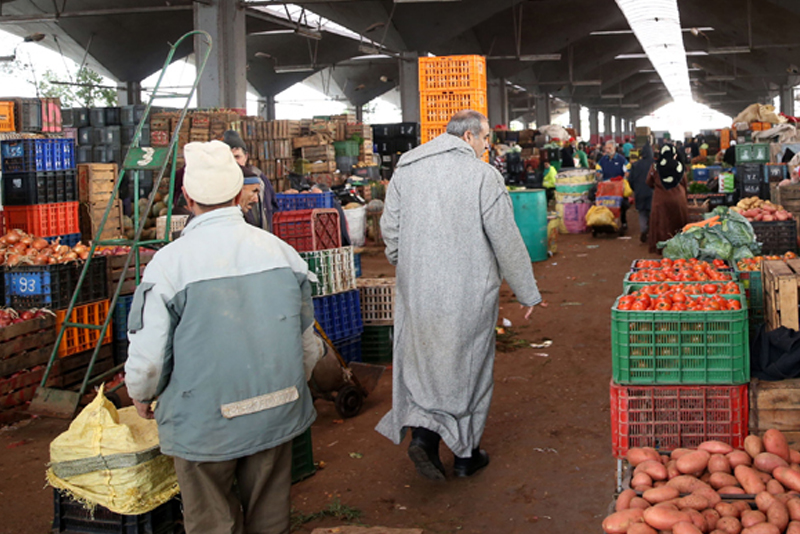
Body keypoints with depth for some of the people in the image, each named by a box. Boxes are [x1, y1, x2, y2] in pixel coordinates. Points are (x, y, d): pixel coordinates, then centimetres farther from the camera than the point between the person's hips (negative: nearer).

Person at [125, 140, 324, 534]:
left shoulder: (170, 262, -15)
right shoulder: (281, 251, -2)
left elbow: (147, 358, -13)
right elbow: (308, 344, 7)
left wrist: (142, 397, 10)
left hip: (204, 424, -4)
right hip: (276, 415, 4)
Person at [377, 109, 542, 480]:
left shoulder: (405, 169, 4)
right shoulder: (483, 175, -11)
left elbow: (390, 229, 6)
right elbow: (506, 240, -9)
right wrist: (527, 292, 1)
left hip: (417, 290, 3)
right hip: (469, 291, -3)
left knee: (423, 362, 15)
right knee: (469, 365, 11)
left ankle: (423, 433, -5)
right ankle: (466, 454, 22)